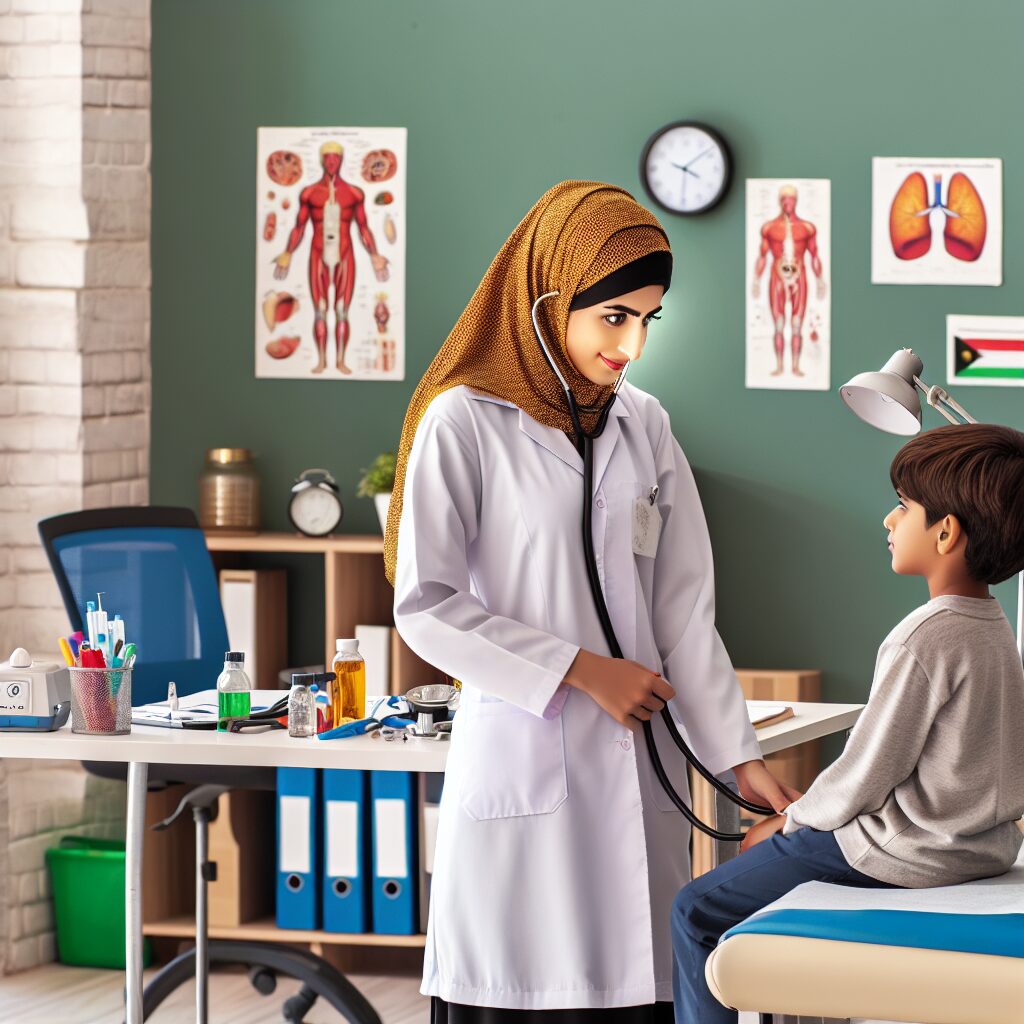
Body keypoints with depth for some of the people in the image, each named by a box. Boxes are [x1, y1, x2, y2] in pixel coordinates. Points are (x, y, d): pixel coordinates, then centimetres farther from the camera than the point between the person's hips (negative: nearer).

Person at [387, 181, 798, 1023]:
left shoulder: (644, 426, 10)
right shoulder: (467, 422, -5)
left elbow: (683, 611, 10)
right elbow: (425, 607, -9)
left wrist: (742, 759, 4)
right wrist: (580, 671, -11)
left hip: (635, 769, 5)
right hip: (523, 758, -5)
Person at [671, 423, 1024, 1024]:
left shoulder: (928, 638, -22)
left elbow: (865, 775, -18)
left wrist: (792, 821, 0)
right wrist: (799, 817, 13)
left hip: (908, 859, -10)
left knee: (697, 913, -2)